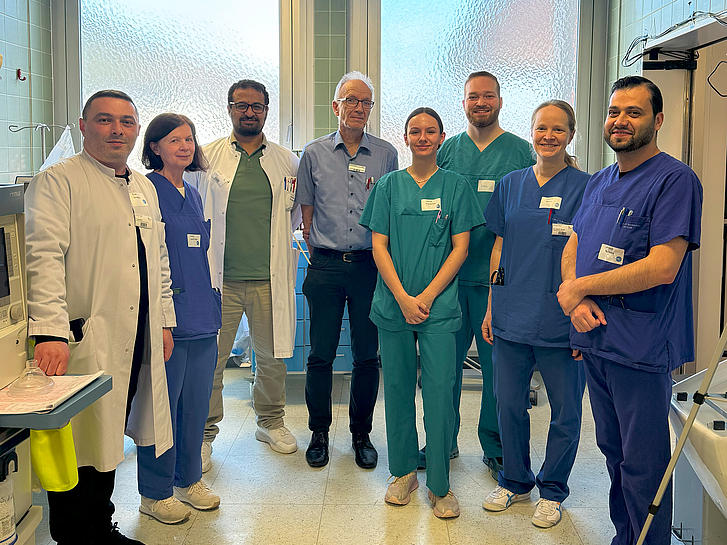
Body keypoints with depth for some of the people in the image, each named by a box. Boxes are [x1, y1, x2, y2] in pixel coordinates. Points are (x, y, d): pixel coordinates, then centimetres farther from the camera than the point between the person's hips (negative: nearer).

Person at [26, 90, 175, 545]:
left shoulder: (145, 188, 18)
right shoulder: (57, 181, -5)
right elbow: (44, 257, -16)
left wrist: (164, 321, 19)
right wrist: (50, 330, -26)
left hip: (138, 339, 7)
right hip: (84, 341, -7)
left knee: (108, 439, 16)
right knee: (79, 445, 0)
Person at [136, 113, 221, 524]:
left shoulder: (193, 194, 15)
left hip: (202, 317, 7)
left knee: (197, 404, 14)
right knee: (162, 406, 1)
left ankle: (189, 480, 30)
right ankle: (156, 493, 17)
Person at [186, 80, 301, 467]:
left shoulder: (287, 162, 9)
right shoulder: (205, 158, 4)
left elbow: (297, 210, 22)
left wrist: (280, 240, 11)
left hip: (270, 279, 2)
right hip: (219, 278, -2)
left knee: (272, 356, 11)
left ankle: (271, 422, 31)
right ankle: (203, 434, 16)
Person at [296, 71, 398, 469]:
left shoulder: (386, 154, 7)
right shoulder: (314, 153, 7)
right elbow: (306, 213, 10)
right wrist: (320, 257, 6)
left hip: (370, 265, 0)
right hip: (326, 267, 0)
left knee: (367, 355, 5)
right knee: (321, 354, 4)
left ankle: (361, 435, 20)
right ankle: (319, 433, 20)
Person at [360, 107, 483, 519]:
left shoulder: (455, 186, 5)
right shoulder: (389, 185, 8)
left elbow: (460, 248, 0)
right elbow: (379, 245, 3)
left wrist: (426, 296, -9)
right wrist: (403, 297, -8)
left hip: (439, 305, -1)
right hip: (393, 303, 2)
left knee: (440, 391, -4)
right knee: (398, 388, 8)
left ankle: (440, 485, 9)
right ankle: (404, 472, 24)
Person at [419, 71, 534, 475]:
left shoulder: (521, 152, 3)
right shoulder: (448, 150, 9)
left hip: (500, 277, -2)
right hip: (450, 274, 2)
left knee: (498, 363, 5)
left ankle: (495, 447, 21)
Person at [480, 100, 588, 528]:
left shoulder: (585, 187, -4)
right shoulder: (511, 184, 8)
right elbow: (500, 248, 11)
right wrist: (491, 307, 9)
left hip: (560, 321, -3)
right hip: (512, 317, 4)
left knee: (565, 411, 8)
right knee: (509, 404, 12)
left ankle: (552, 490, 28)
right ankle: (515, 481, 33)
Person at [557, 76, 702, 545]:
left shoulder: (676, 180, -11)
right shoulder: (599, 183, 14)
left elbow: (662, 267, -21)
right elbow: (572, 249, 14)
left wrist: (581, 286, -13)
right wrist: (577, 302, -6)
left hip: (642, 347, -8)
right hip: (595, 340, 8)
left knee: (643, 464, 3)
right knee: (613, 451, 19)